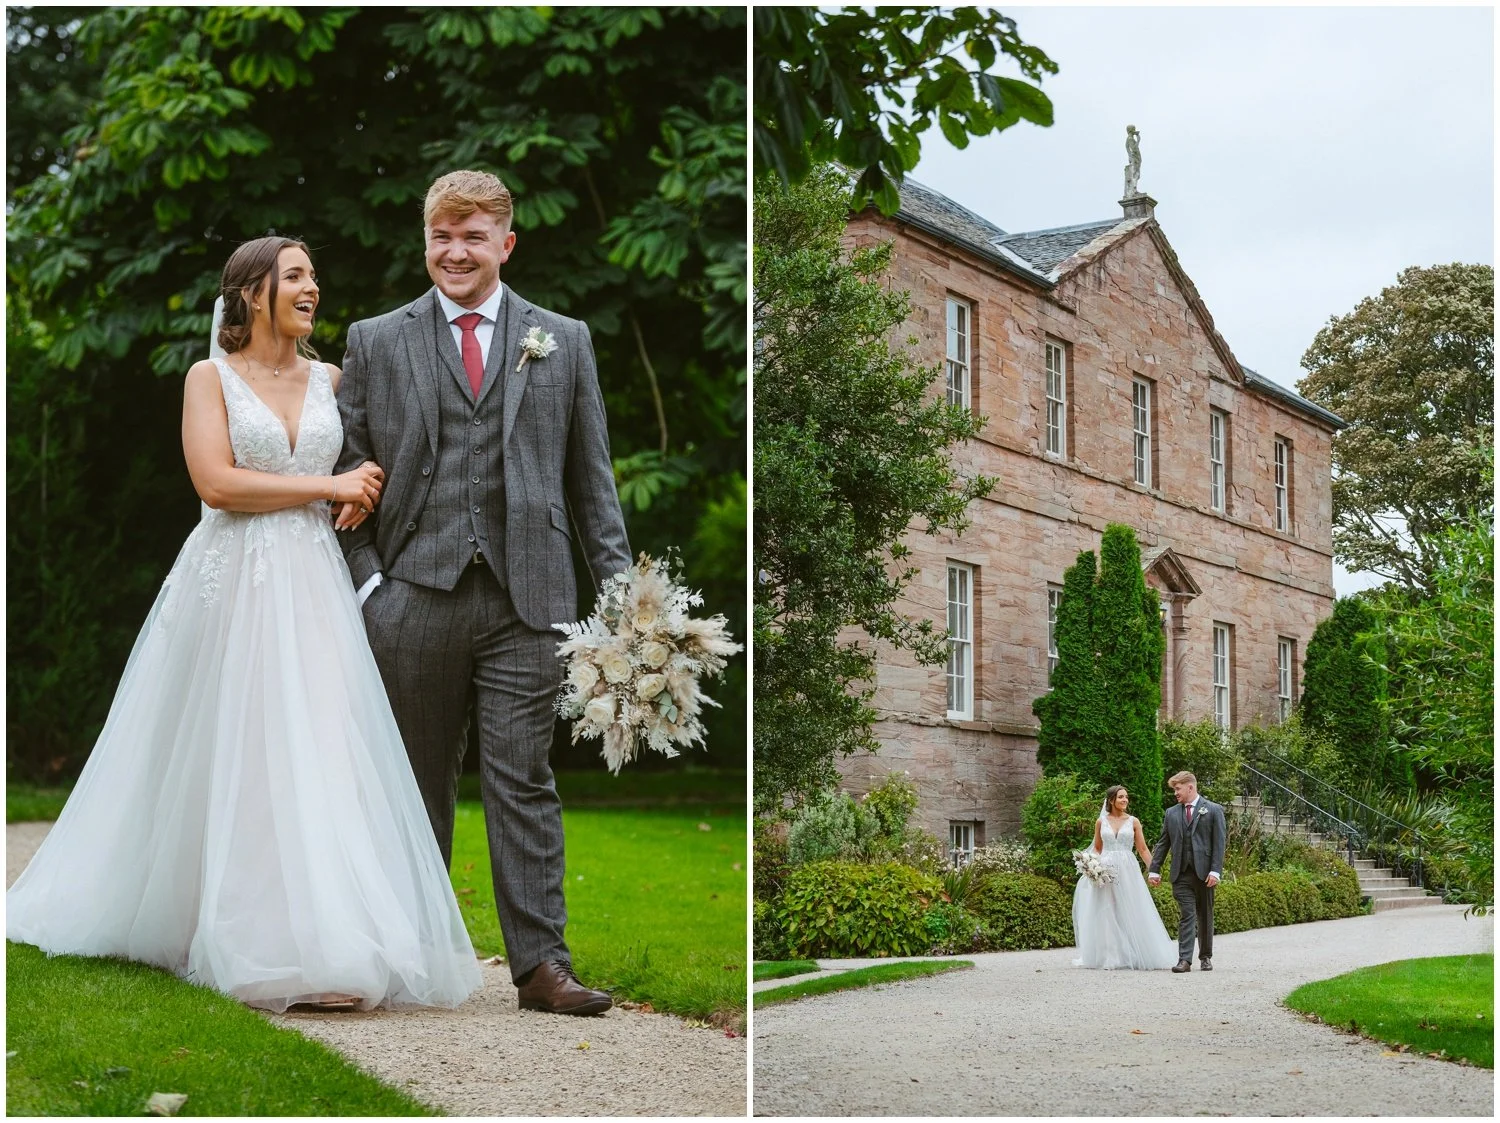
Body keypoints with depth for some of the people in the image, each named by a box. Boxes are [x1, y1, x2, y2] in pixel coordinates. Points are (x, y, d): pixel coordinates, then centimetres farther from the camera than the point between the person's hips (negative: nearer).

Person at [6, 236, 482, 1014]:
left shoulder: (331, 379, 14)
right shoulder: (211, 378, 2)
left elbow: (373, 461, 26)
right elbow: (216, 482, -11)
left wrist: (366, 492, 1)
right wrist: (329, 486, -9)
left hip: (314, 589, 3)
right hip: (235, 586, -3)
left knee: (321, 757, -5)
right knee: (233, 762, -4)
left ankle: (326, 944, -4)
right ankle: (264, 948, 4)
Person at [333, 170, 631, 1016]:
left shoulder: (563, 341, 11)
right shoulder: (376, 342, 10)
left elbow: (592, 476, 11)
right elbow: (349, 470, 9)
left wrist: (619, 584, 5)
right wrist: (366, 579, -1)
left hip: (526, 598, 0)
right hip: (414, 597, 1)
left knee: (524, 780, -2)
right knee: (417, 783, 9)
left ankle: (541, 962, 0)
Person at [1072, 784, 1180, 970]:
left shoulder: (1133, 821, 6)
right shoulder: (1101, 822, 7)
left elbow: (1143, 849, 5)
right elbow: (1097, 849, 13)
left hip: (1128, 871, 0)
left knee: (1132, 913, -3)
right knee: (1107, 915, -1)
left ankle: (1135, 956, 3)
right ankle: (1111, 958, 3)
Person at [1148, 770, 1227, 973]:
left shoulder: (1213, 811, 2)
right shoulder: (1171, 813, 12)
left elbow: (1219, 843, -3)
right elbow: (1162, 844, 13)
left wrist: (1215, 871, -12)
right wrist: (1154, 870, 5)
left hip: (1204, 873, -2)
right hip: (1181, 873, 2)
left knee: (1205, 916, 9)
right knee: (1186, 916, -6)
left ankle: (1206, 957, 21)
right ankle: (1185, 960, -12)